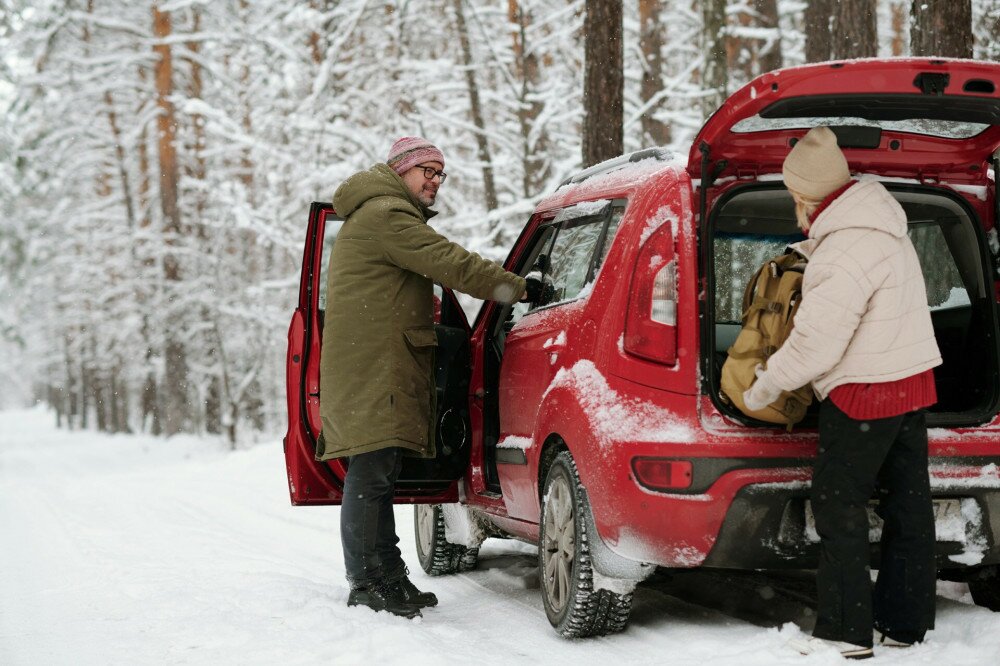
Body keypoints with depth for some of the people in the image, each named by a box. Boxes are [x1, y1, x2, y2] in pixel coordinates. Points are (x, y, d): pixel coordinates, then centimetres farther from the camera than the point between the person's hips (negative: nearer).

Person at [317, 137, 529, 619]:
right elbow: (450, 264, -17)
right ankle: (367, 583, -10)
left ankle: (388, 578, 19)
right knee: (371, 473, -11)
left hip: (382, 365, 11)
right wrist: (519, 288, -14)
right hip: (374, 366, -11)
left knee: (377, 475, 13)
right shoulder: (387, 214, -11)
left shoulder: (381, 213, 25)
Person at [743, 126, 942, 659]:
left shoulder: (847, 250, -23)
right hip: (911, 381, 10)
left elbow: (817, 340, -23)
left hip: (864, 394, -10)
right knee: (906, 503, 12)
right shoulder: (883, 228, 8)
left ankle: (846, 632, 2)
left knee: (839, 504, -1)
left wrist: (766, 386, -11)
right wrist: (809, 250, 26)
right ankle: (904, 623, 21)